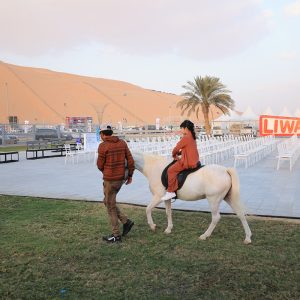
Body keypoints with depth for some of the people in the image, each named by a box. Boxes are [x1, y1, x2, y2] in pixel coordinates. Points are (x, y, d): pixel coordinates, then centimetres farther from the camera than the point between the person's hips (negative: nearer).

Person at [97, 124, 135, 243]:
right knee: (107, 201, 23)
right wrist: (130, 175, 12)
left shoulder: (103, 146, -13)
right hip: (121, 178, 7)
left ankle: (116, 235, 15)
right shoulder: (122, 143, 4)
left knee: (111, 206, 6)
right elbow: (130, 160, 4)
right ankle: (126, 221, 16)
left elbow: (100, 165, -8)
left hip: (109, 179, -7)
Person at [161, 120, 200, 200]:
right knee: (174, 166, 27)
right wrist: (178, 153, 12)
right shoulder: (192, 137, 14)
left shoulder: (185, 138, -15)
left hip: (187, 162, -11)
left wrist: (174, 155, 10)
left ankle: (171, 191, -12)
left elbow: (176, 148, -9)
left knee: (171, 170, -12)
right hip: (194, 161, 11)